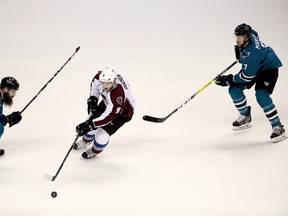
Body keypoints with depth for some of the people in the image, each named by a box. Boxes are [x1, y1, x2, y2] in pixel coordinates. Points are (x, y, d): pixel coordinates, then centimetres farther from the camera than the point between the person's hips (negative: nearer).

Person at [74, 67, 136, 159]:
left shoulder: (118, 94, -45)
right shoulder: (101, 76, -27)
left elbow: (110, 115, -39)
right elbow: (95, 83, 1)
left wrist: (90, 124, -39)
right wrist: (93, 99, -9)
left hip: (123, 111, -7)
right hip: (108, 103, 7)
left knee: (103, 132, -12)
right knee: (93, 118, 10)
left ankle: (95, 150, 21)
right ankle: (86, 139, 45)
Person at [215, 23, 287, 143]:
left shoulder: (253, 53, -39)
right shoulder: (249, 34, -15)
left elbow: (248, 76, -33)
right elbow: (254, 33, 12)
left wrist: (229, 79, -25)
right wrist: (239, 49, 10)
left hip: (269, 68, -10)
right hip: (252, 67, 10)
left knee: (261, 95, -29)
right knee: (234, 89, 0)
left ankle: (278, 127, -21)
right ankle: (245, 116, 22)